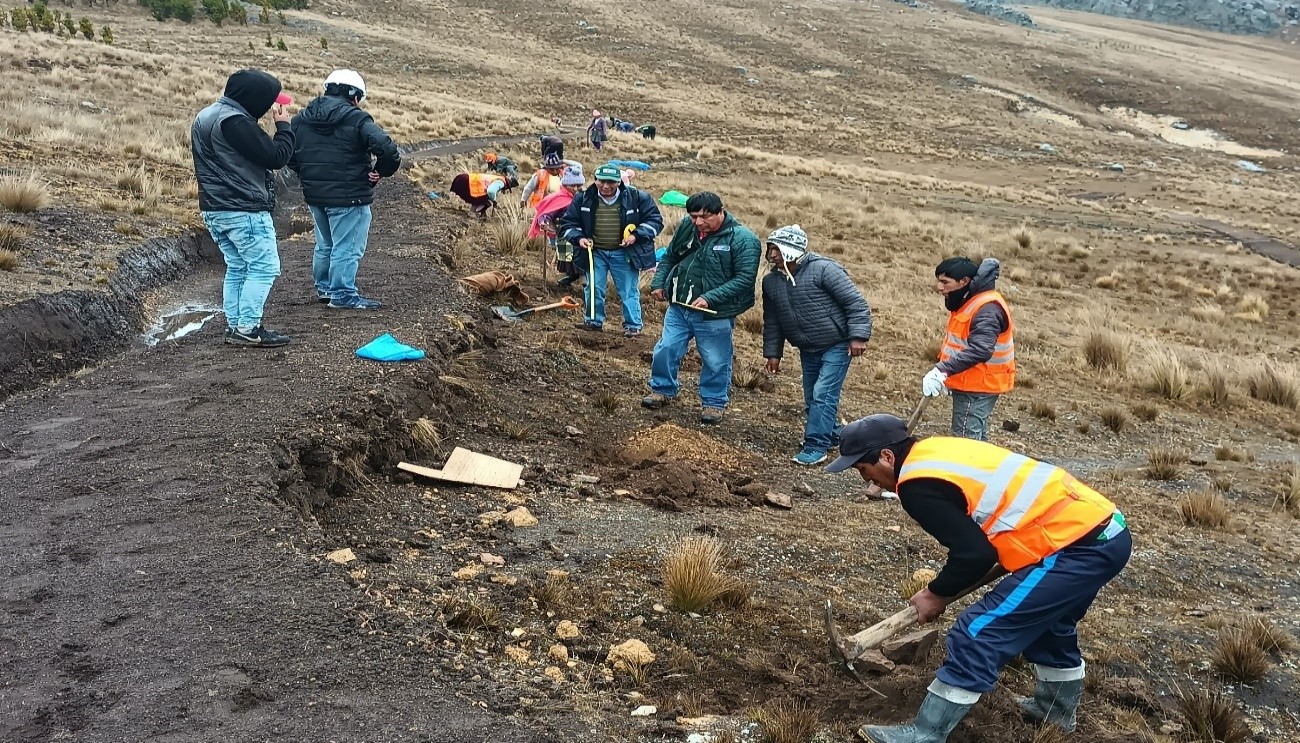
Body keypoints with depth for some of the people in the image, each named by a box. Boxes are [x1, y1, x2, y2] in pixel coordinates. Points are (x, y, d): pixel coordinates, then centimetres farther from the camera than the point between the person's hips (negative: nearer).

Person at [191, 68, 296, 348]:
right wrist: (284, 126, -5)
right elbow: (276, 157, -19)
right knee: (264, 267, -4)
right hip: (244, 210, -10)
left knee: (237, 268, 15)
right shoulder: (235, 121, -19)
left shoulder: (204, 116, 15)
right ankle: (248, 329, -5)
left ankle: (234, 326, 16)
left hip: (213, 209, 10)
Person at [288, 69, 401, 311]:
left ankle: (324, 288, 33)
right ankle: (343, 295, 4)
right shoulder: (356, 119, -13)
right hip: (349, 198, -7)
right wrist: (382, 171, -8)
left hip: (314, 196, 7)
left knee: (325, 245, 22)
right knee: (347, 248, 1)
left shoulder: (302, 118, 8)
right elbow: (386, 149, -25)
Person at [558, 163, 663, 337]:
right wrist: (578, 238, -12)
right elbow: (567, 222, 5)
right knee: (594, 289, 11)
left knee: (629, 291, 5)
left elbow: (655, 220, -3)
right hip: (595, 252, 2)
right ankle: (594, 320, 27)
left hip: (624, 253, -2)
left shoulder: (637, 198, -9)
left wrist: (636, 235, -17)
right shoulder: (584, 199, -4)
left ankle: (633, 325, 17)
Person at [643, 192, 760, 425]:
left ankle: (714, 403, 26)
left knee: (715, 362, 7)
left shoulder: (743, 239, -15)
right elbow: (669, 257, 15)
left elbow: (745, 278, -19)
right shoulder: (686, 227, 1)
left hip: (715, 315, -4)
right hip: (678, 309, 4)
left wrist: (710, 298, -26)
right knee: (665, 350, 10)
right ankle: (662, 390, 32)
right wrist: (658, 283, 0)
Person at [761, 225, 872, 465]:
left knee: (823, 394, -13)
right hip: (808, 350, 7)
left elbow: (856, 302, -19)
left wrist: (858, 336, -24)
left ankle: (816, 446, -8)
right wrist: (772, 353, 10)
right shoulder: (771, 281, 1)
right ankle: (832, 435, 32)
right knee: (811, 399, 12)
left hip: (837, 346, -7)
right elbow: (772, 322, 11)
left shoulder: (823, 269, -19)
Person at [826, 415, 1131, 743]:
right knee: (1046, 619, 31)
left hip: (1079, 547, -10)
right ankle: (1057, 707, 51)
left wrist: (937, 594, 2)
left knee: (978, 633, -6)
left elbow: (974, 553, -15)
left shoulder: (917, 483, -14)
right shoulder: (940, 450, 14)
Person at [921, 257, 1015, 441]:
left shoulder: (987, 309, -22)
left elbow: (979, 350, -33)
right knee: (976, 438, 16)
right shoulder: (967, 302, 12)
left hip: (978, 386, -10)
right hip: (969, 383, 10)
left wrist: (943, 370, -38)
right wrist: (945, 373, 11)